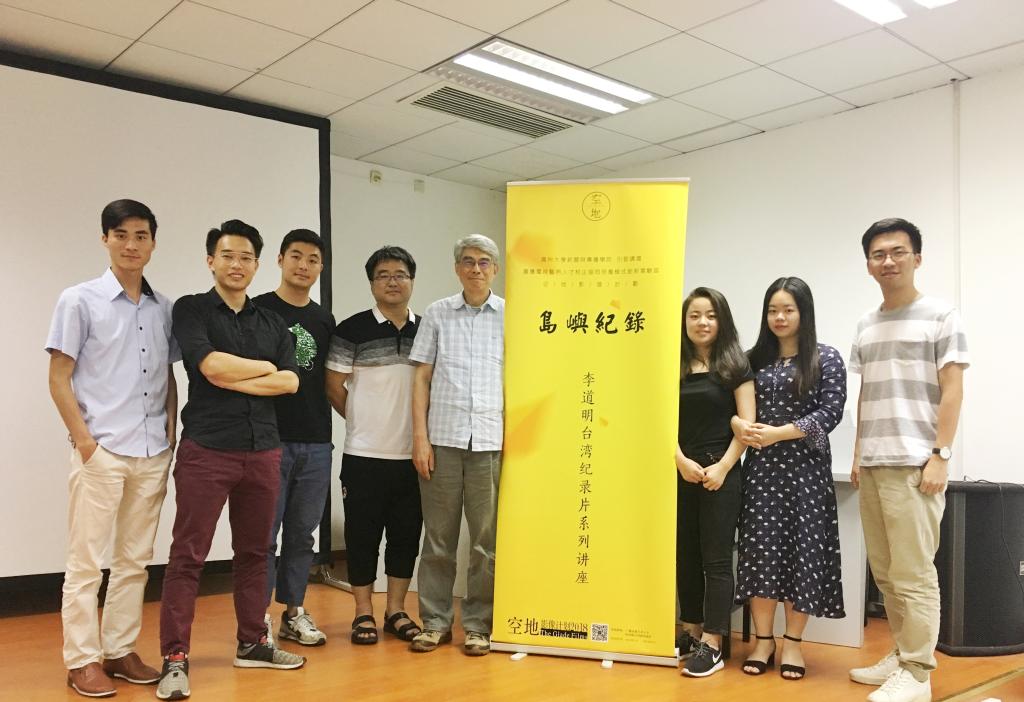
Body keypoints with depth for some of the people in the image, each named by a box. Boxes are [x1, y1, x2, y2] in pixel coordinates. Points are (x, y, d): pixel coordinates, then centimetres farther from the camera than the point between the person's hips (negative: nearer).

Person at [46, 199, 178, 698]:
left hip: (152, 454, 4)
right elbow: (58, 378, -3)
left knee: (134, 560, 11)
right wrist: (84, 440, -9)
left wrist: (170, 433, 5)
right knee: (86, 561, 3)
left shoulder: (163, 308, 9)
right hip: (100, 451, -4)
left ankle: (120, 650, 23)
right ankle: (81, 660, 14)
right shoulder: (80, 300, -2)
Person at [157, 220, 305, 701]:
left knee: (254, 553, 12)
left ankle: (252, 643, 24)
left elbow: (290, 381, 1)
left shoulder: (271, 322, 13)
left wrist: (234, 381, -9)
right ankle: (174, 659, 4)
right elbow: (213, 366, -15)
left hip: (263, 452, 5)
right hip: (206, 450, -4)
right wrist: (265, 367, -2)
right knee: (188, 556, -2)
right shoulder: (191, 310, 1)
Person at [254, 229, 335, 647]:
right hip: (270, 440, -5)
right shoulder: (258, 310, -2)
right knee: (264, 533, 0)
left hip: (316, 442, 5)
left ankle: (294, 612, 23)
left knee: (302, 533, 12)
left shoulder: (324, 320, 13)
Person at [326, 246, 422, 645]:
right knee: (363, 534, 5)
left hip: (412, 455, 3)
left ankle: (396, 611, 23)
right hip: (365, 455, -3)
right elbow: (334, 388, -1)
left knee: (406, 534, 9)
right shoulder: (352, 330, -4)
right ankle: (364, 613, 18)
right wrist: (363, 422, 6)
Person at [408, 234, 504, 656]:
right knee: (438, 535, 7)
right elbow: (421, 378, 6)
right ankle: (435, 621, 20)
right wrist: (420, 437, -1)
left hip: (490, 442, 0)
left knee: (487, 539, 5)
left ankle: (478, 625, 17)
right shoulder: (437, 314, 7)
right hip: (442, 439, 1)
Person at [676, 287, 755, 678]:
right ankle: (691, 632, 22)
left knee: (716, 559, -2)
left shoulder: (735, 366, 0)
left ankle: (712, 645, 2)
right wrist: (681, 461, -11)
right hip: (681, 472, 4)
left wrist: (722, 466, -13)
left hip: (721, 474, -4)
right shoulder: (674, 367, 7)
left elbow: (746, 424, -5)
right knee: (685, 555, 10)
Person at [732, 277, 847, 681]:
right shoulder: (754, 359, 10)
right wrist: (738, 425, -15)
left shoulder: (826, 359, 1)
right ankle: (763, 640, 12)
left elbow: (830, 412, -8)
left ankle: (793, 642, 13)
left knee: (802, 549, 0)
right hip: (760, 467, 2)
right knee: (760, 549, 0)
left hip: (805, 466, -2)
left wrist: (779, 433, -18)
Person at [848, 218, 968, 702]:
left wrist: (940, 456, -11)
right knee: (885, 571, 10)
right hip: (873, 465, 6)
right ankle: (901, 655, 22)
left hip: (915, 464, -6)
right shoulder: (866, 326, 16)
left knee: (914, 573, -4)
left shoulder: (940, 316, 0)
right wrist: (858, 455, 14)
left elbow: (952, 390, -5)